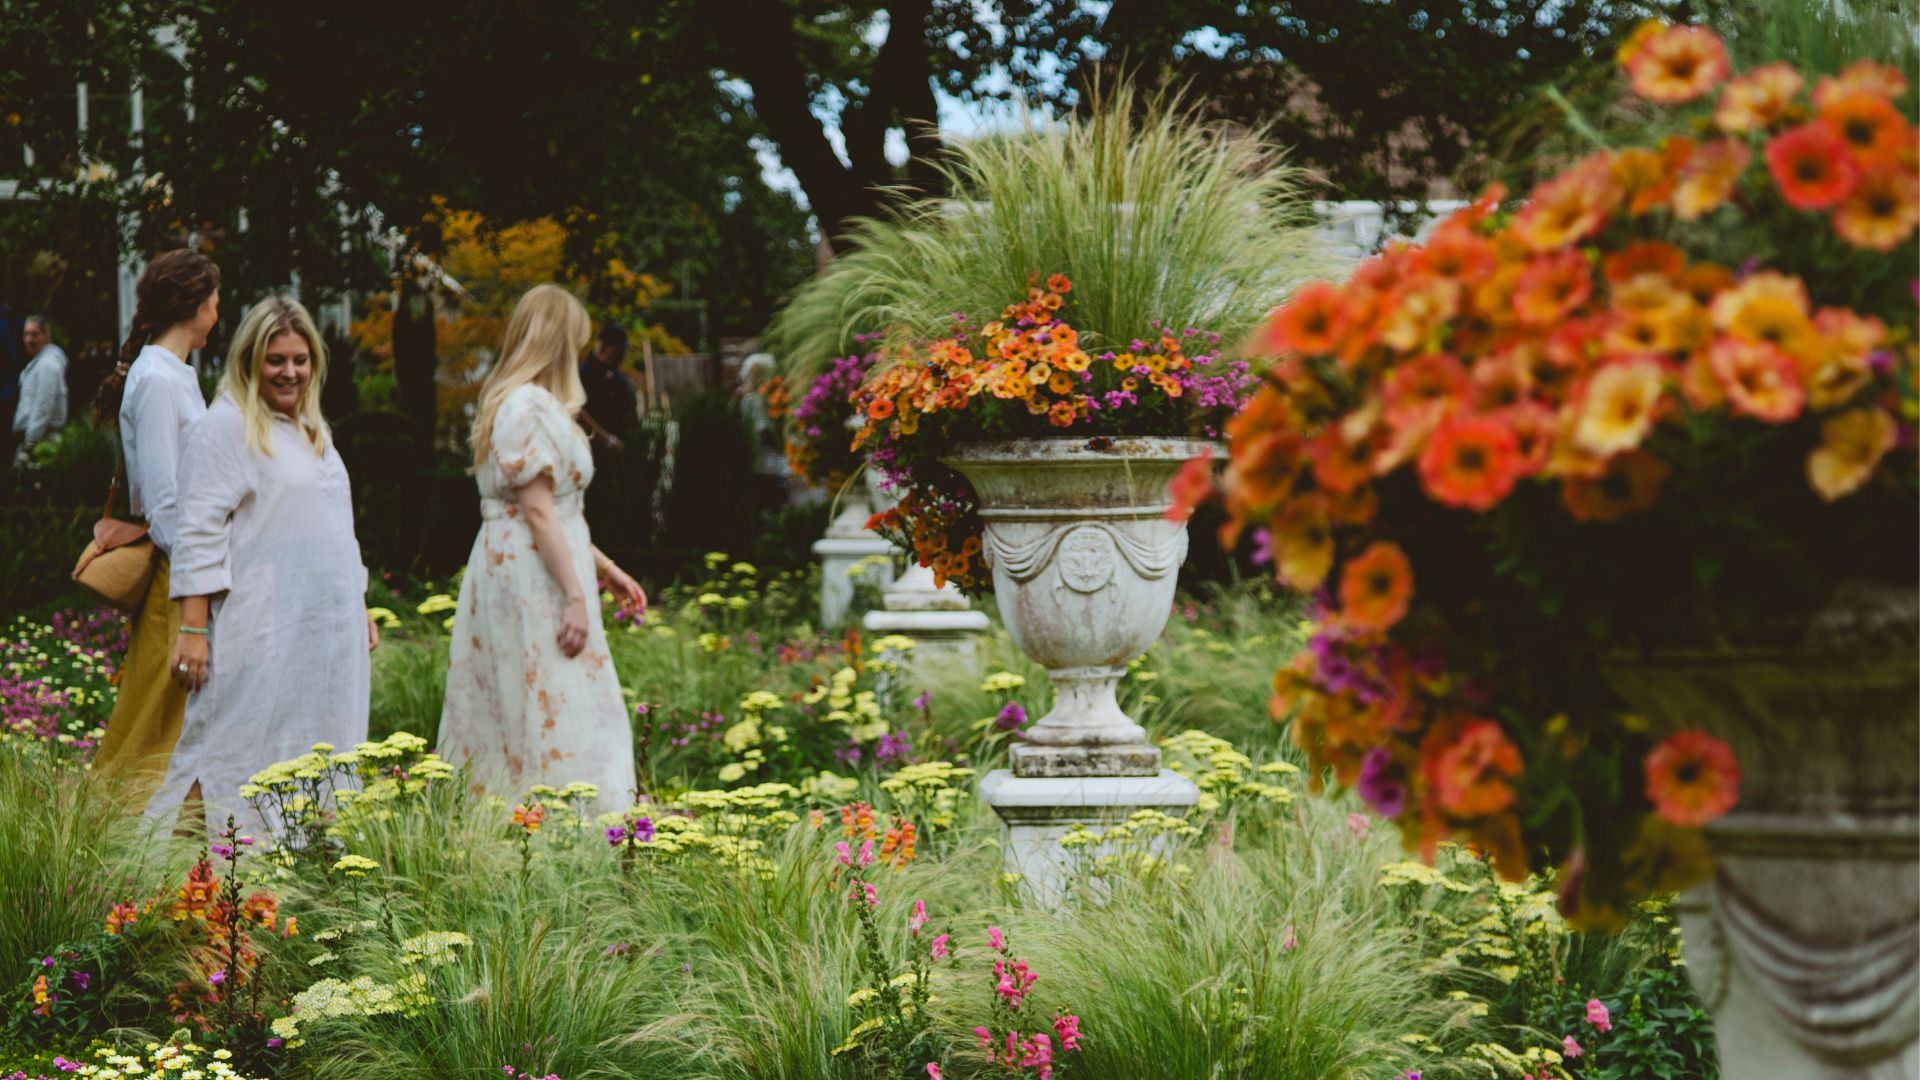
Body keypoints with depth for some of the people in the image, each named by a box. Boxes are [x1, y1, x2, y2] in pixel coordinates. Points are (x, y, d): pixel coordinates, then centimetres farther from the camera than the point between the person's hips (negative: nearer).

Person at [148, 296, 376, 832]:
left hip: (328, 629, 8)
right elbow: (199, 534, -12)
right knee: (232, 761, -9)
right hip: (258, 636, -8)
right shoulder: (226, 427, -6)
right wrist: (193, 628, -18)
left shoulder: (314, 430, 18)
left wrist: (360, 608, 23)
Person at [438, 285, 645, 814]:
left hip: (503, 570, 10)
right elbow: (537, 509, -19)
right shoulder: (534, 407, -14)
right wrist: (575, 595, -20)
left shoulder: (506, 403, 18)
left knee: (505, 723, 9)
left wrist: (603, 568, 23)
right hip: (534, 578, -10)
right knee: (557, 721, -10)